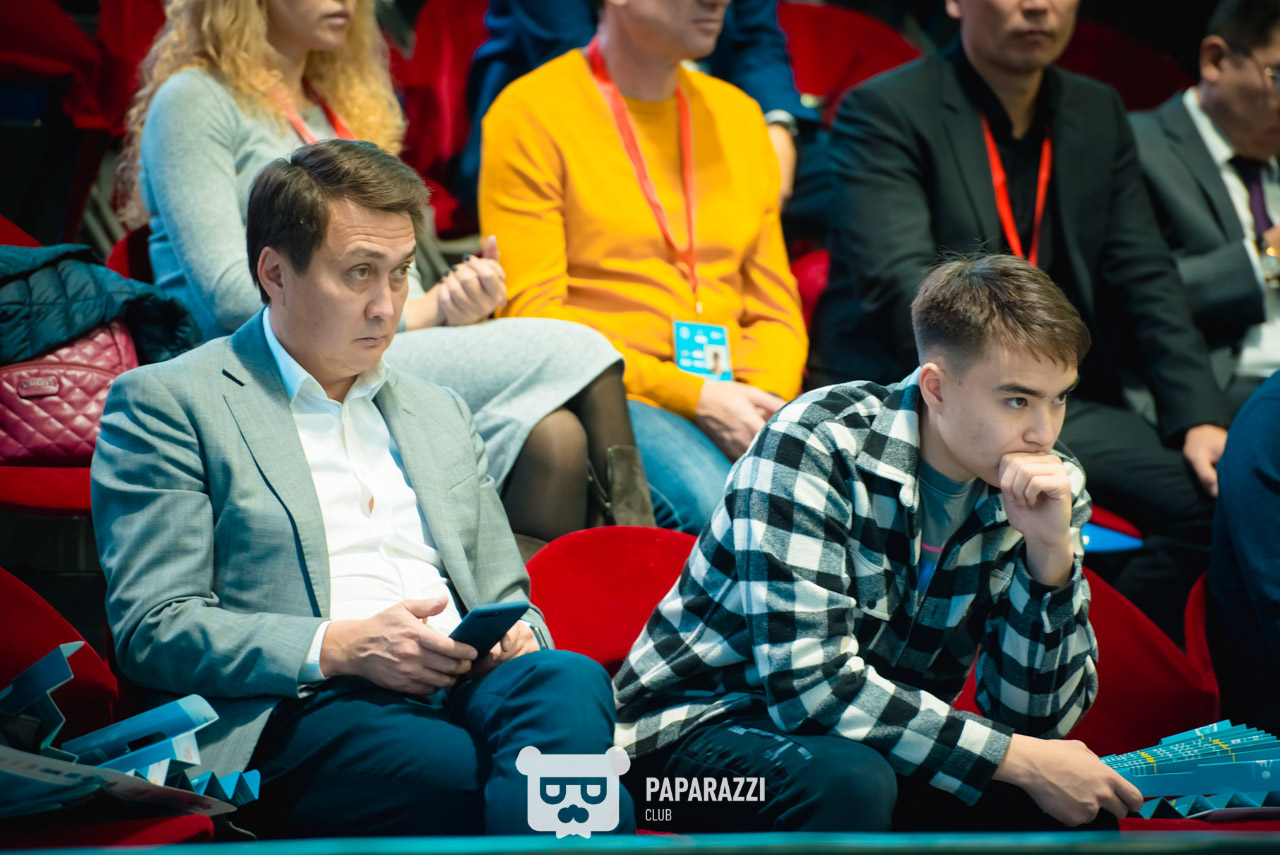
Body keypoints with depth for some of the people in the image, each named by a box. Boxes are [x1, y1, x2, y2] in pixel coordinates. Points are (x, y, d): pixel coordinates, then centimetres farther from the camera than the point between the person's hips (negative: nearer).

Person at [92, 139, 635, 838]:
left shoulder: (440, 414, 28)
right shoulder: (166, 404, 8)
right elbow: (152, 630, -1)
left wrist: (513, 636, 5)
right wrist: (339, 647, -13)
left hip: (466, 684, 6)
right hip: (302, 714, -6)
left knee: (571, 679, -32)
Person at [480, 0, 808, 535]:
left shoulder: (738, 114, 20)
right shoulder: (531, 114, 1)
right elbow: (532, 313, -6)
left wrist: (769, 400, -5)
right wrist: (692, 396, -14)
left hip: (730, 404, 5)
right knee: (716, 506, -36)